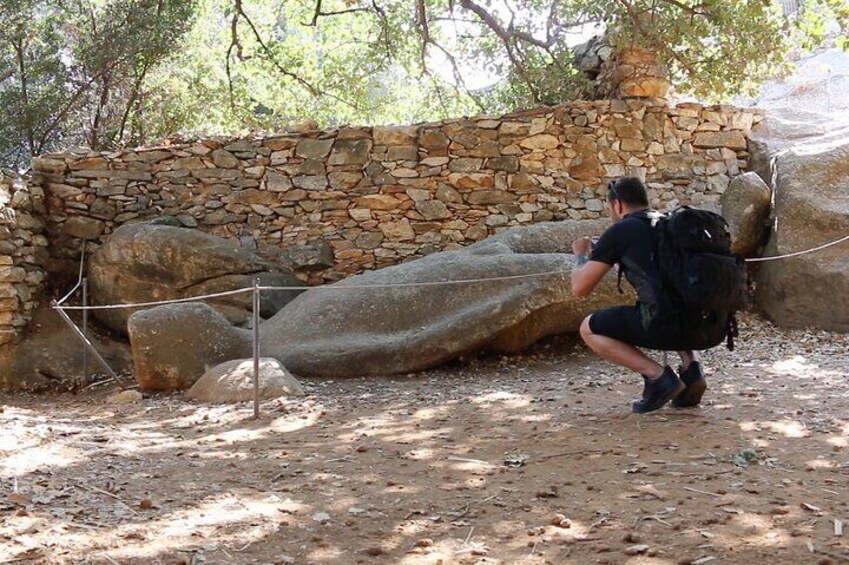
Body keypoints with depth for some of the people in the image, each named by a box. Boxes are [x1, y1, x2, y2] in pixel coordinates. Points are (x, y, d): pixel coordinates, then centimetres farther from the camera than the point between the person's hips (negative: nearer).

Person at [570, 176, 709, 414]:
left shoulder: (619, 231, 5)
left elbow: (580, 289, 9)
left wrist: (581, 256, 29)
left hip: (667, 326, -7)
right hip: (710, 328, 7)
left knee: (589, 329, 15)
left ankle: (657, 376, 0)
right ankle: (691, 367, 15)